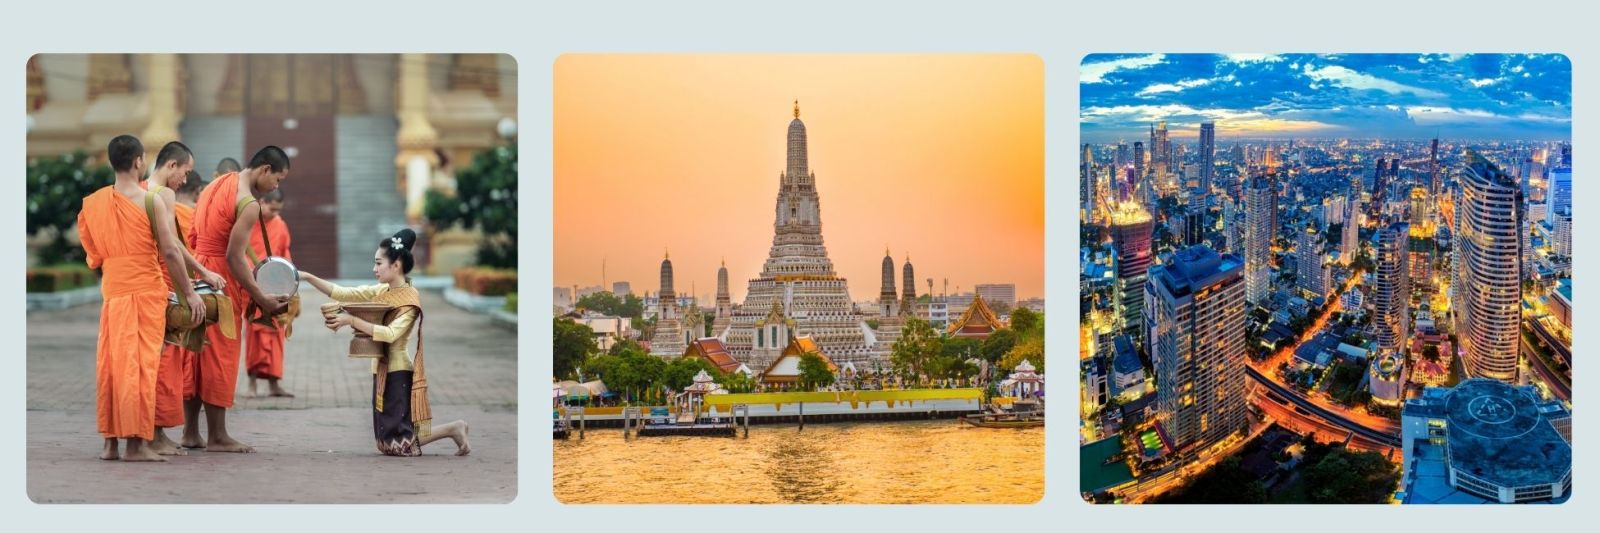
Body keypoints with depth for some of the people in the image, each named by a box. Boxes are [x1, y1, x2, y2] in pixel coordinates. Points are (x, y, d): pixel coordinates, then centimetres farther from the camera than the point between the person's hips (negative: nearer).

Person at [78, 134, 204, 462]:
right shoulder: (151, 202, -9)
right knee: (140, 363, -3)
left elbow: (93, 256, 10)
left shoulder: (93, 203, 7)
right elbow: (170, 251, -11)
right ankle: (137, 442, -4)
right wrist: (189, 293, -5)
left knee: (110, 362, 9)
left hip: (111, 290, 5)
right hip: (146, 288, -5)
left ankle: (110, 440, 12)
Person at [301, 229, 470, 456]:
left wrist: (352, 321, -28)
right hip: (382, 370, 8)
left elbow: (390, 334, -27)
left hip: (398, 372, -8)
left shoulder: (410, 299, -14)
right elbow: (342, 293, 4)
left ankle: (453, 429, 8)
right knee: (388, 444, 11)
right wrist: (308, 277, -4)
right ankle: (453, 429, 19)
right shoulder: (380, 291, 7)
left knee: (401, 445, -8)